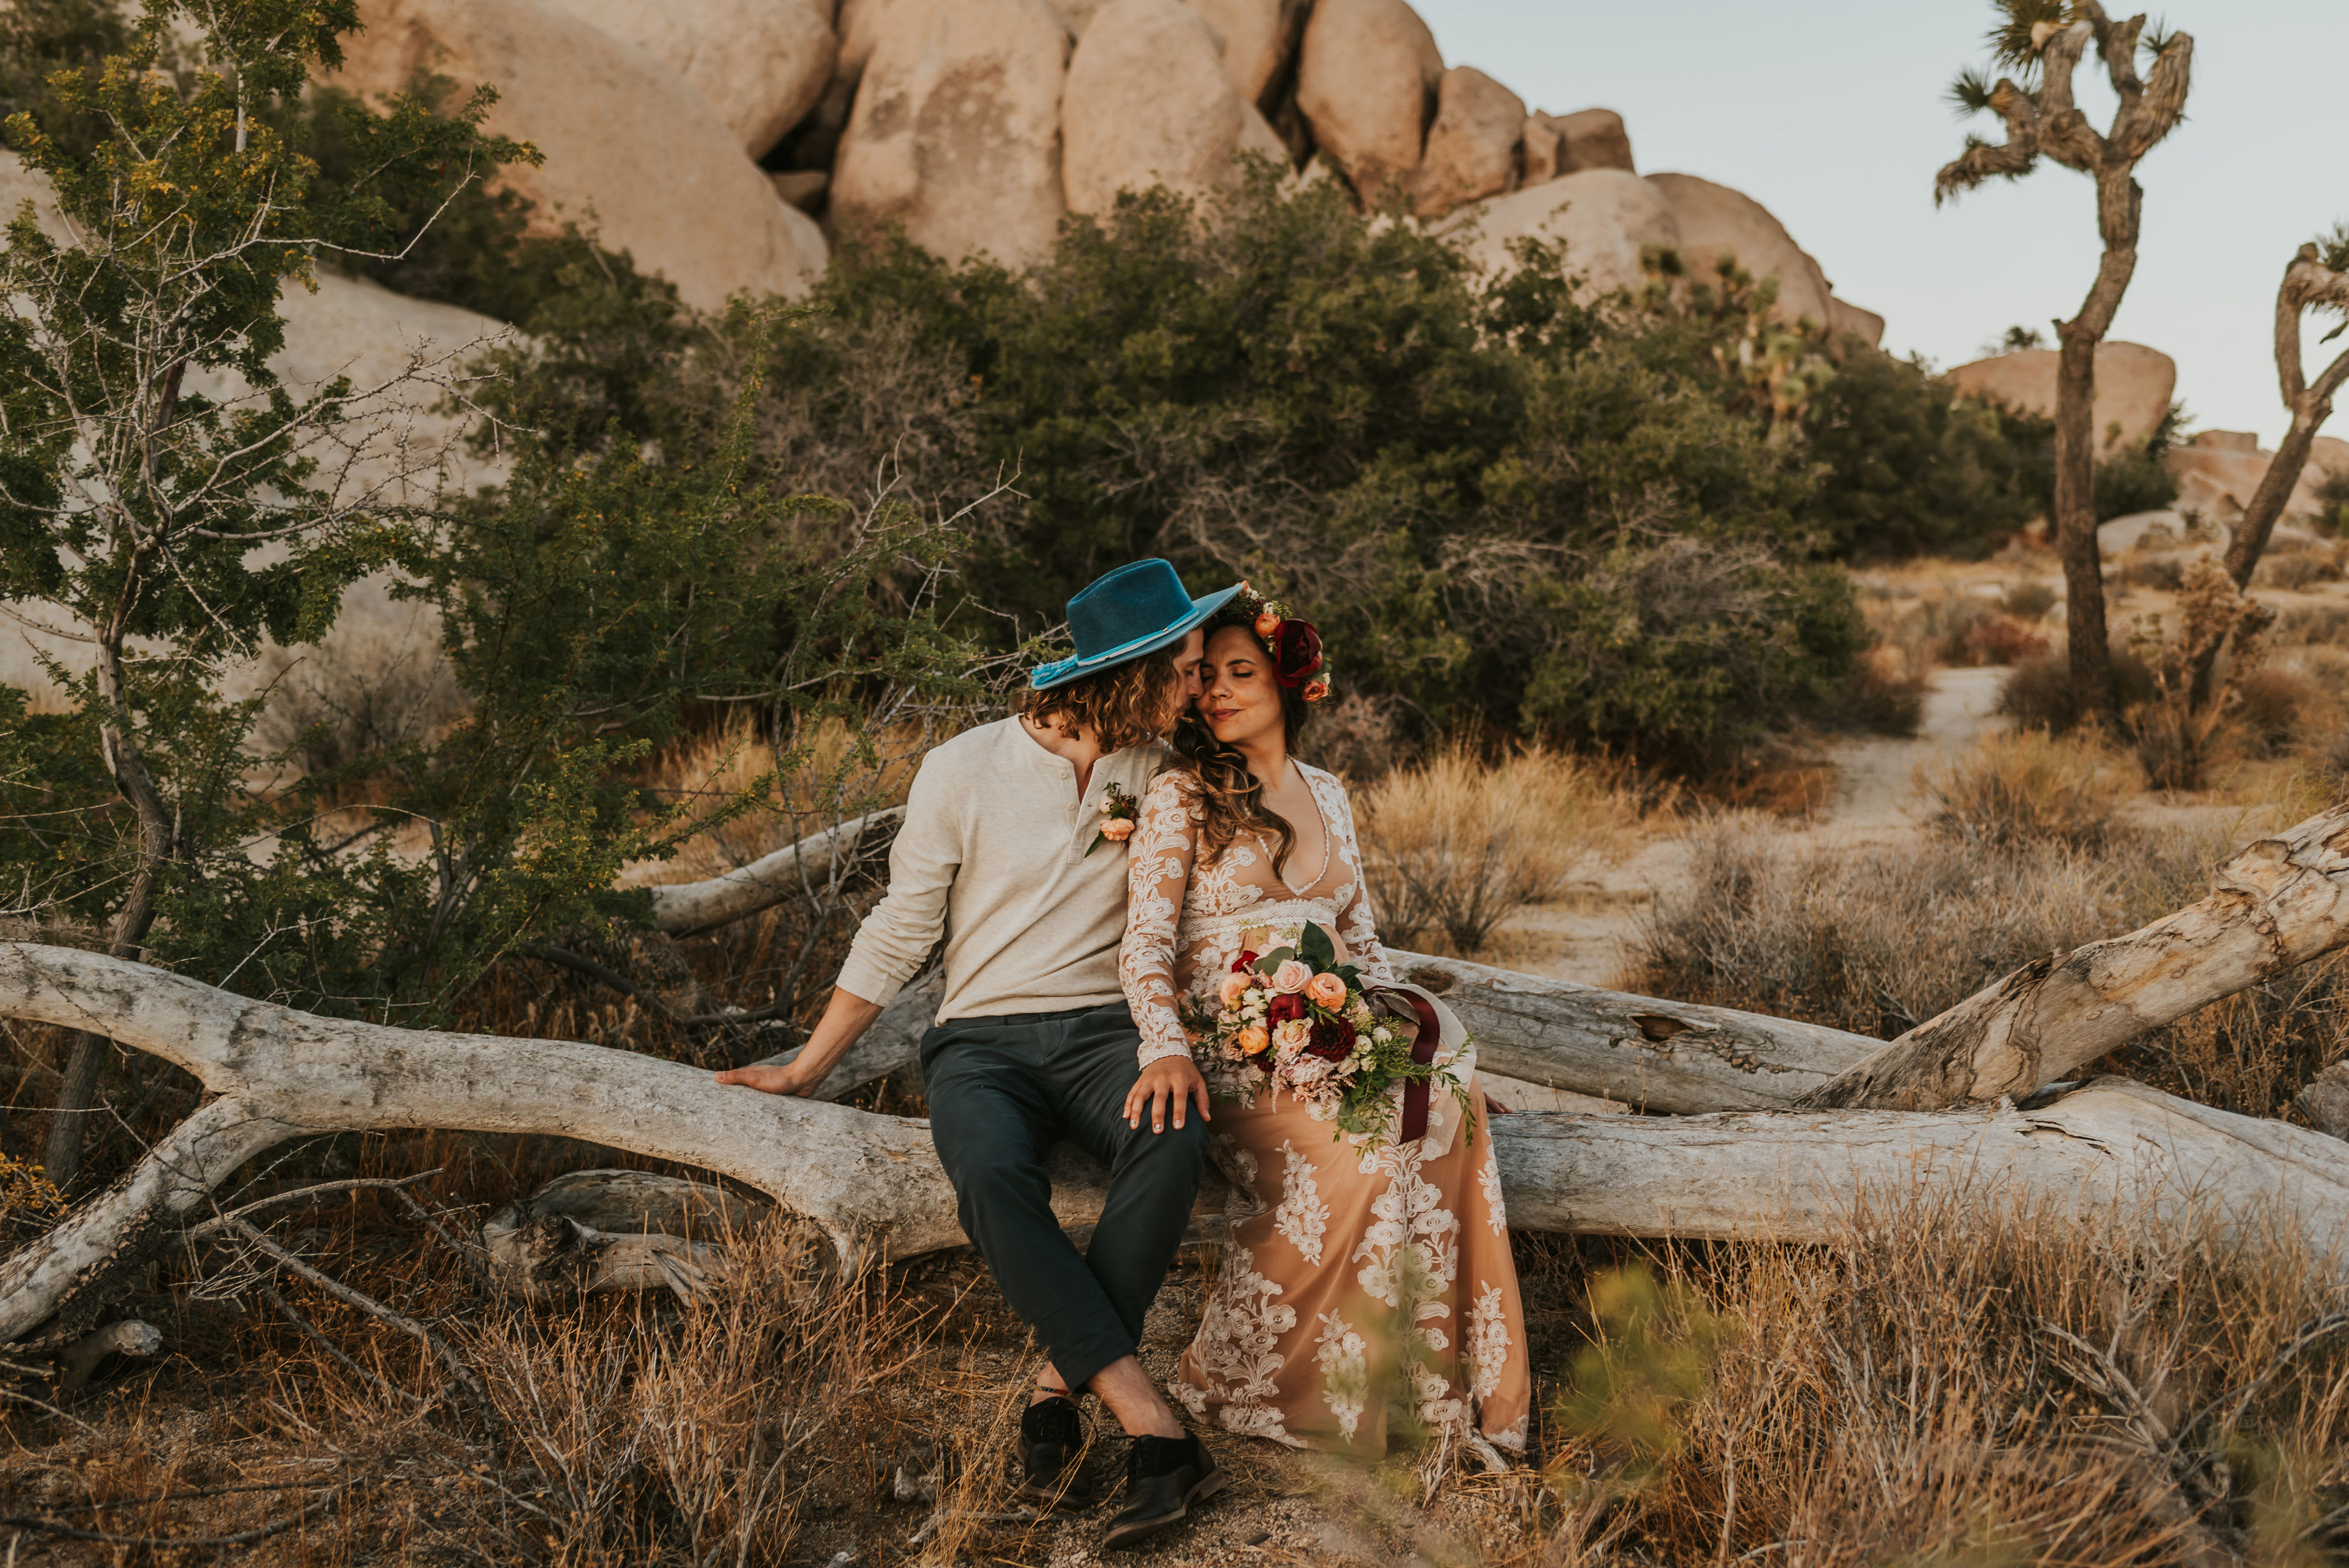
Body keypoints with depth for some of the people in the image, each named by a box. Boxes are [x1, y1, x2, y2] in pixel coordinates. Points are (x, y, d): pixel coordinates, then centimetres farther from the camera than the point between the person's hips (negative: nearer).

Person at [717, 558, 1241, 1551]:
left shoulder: (1160, 769, 7)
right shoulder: (964, 771, -2)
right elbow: (898, 934, 5)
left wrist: (1173, 1042, -15)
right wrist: (808, 1066, 6)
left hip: (1103, 1028, 2)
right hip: (984, 1037, -2)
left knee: (1174, 1138, -34)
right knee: (992, 1172, -36)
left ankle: (1055, 1398, -25)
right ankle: (1156, 1433, -35)